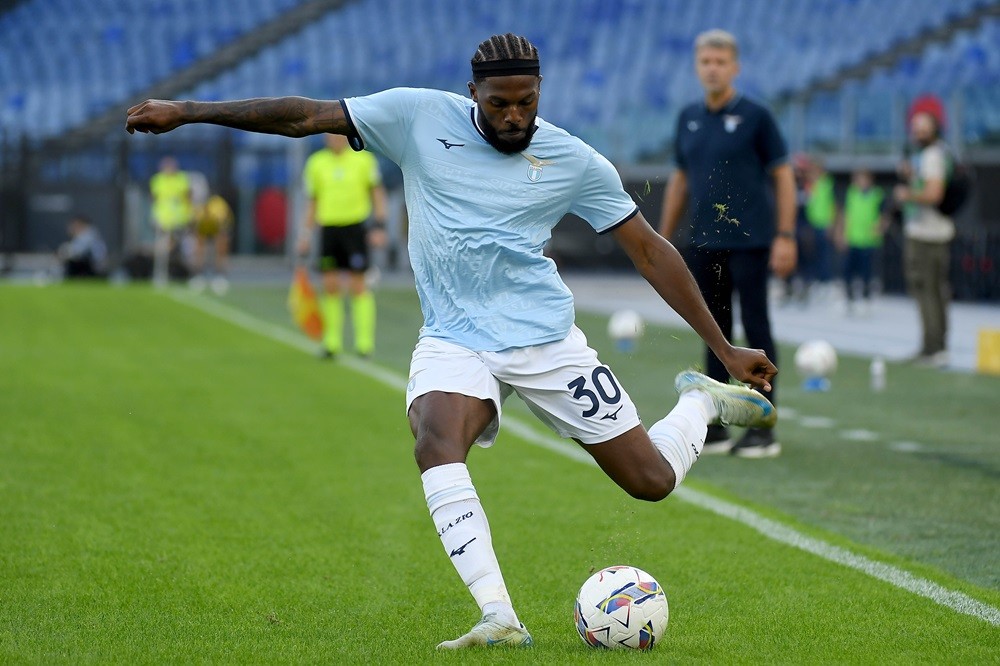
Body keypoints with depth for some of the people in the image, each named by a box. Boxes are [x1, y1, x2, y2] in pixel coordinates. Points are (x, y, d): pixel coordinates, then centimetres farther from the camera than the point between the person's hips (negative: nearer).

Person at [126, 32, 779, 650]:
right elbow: (306, 117, 1)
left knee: (652, 482, 0)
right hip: (454, 340, 0)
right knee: (435, 443, -34)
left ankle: (702, 402, 35)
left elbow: (650, 251, 4)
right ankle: (499, 617, -36)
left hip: (548, 340, 0)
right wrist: (186, 111, -1)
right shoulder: (420, 117, -3)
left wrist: (727, 349, 4)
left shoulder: (576, 161, -2)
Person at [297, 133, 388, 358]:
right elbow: (312, 202, 14)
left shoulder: (363, 159, 0)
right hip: (328, 228, 3)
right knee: (330, 287, 2)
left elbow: (377, 193, 4)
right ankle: (332, 342, 9)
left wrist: (379, 226, -5)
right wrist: (306, 234, 9)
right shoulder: (316, 162, 7)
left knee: (357, 286, -5)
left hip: (355, 228, -3)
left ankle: (364, 341, -2)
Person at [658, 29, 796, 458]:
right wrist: (663, 240, 15)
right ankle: (715, 429, 13)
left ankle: (763, 429, -2)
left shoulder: (755, 117, -4)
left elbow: (783, 176, -3)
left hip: (749, 241, -5)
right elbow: (680, 181, 18)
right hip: (704, 243, 5)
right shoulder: (688, 118, 11)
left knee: (756, 330, -4)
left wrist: (785, 237, -10)